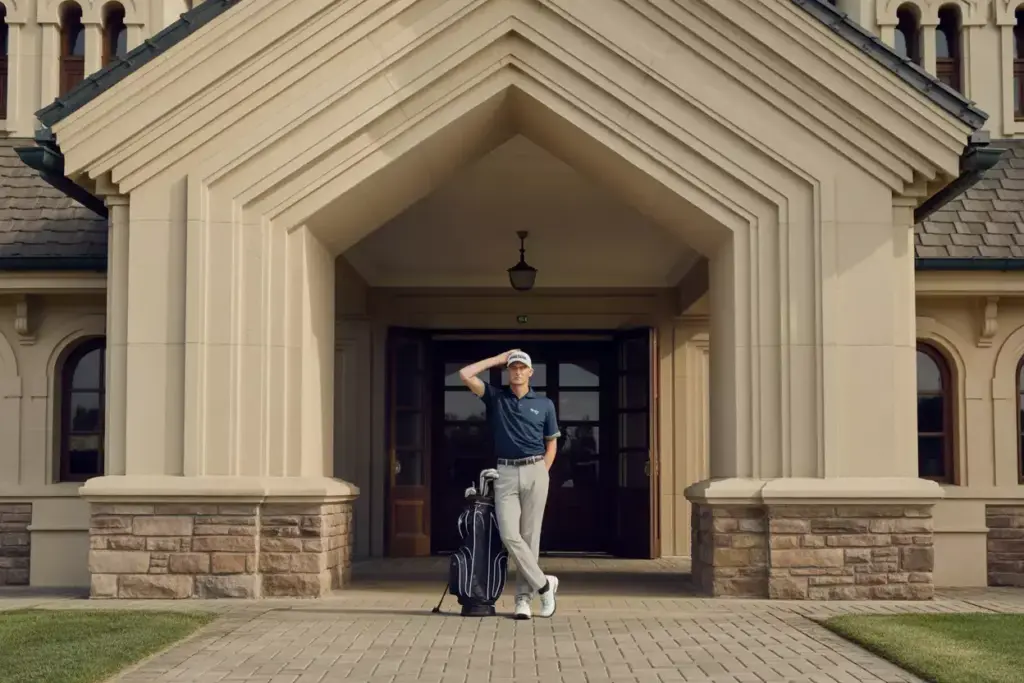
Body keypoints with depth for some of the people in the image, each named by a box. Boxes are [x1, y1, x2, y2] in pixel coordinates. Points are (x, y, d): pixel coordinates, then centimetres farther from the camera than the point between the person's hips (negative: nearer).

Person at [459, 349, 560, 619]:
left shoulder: (544, 404, 9)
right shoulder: (495, 397, 8)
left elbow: (551, 443, 15)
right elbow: (465, 374, -2)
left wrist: (542, 473, 4)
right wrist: (498, 359, 4)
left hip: (534, 471, 0)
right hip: (505, 473, 0)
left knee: (529, 536, 0)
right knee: (509, 535, -10)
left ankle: (524, 597, 4)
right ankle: (543, 583, 1)